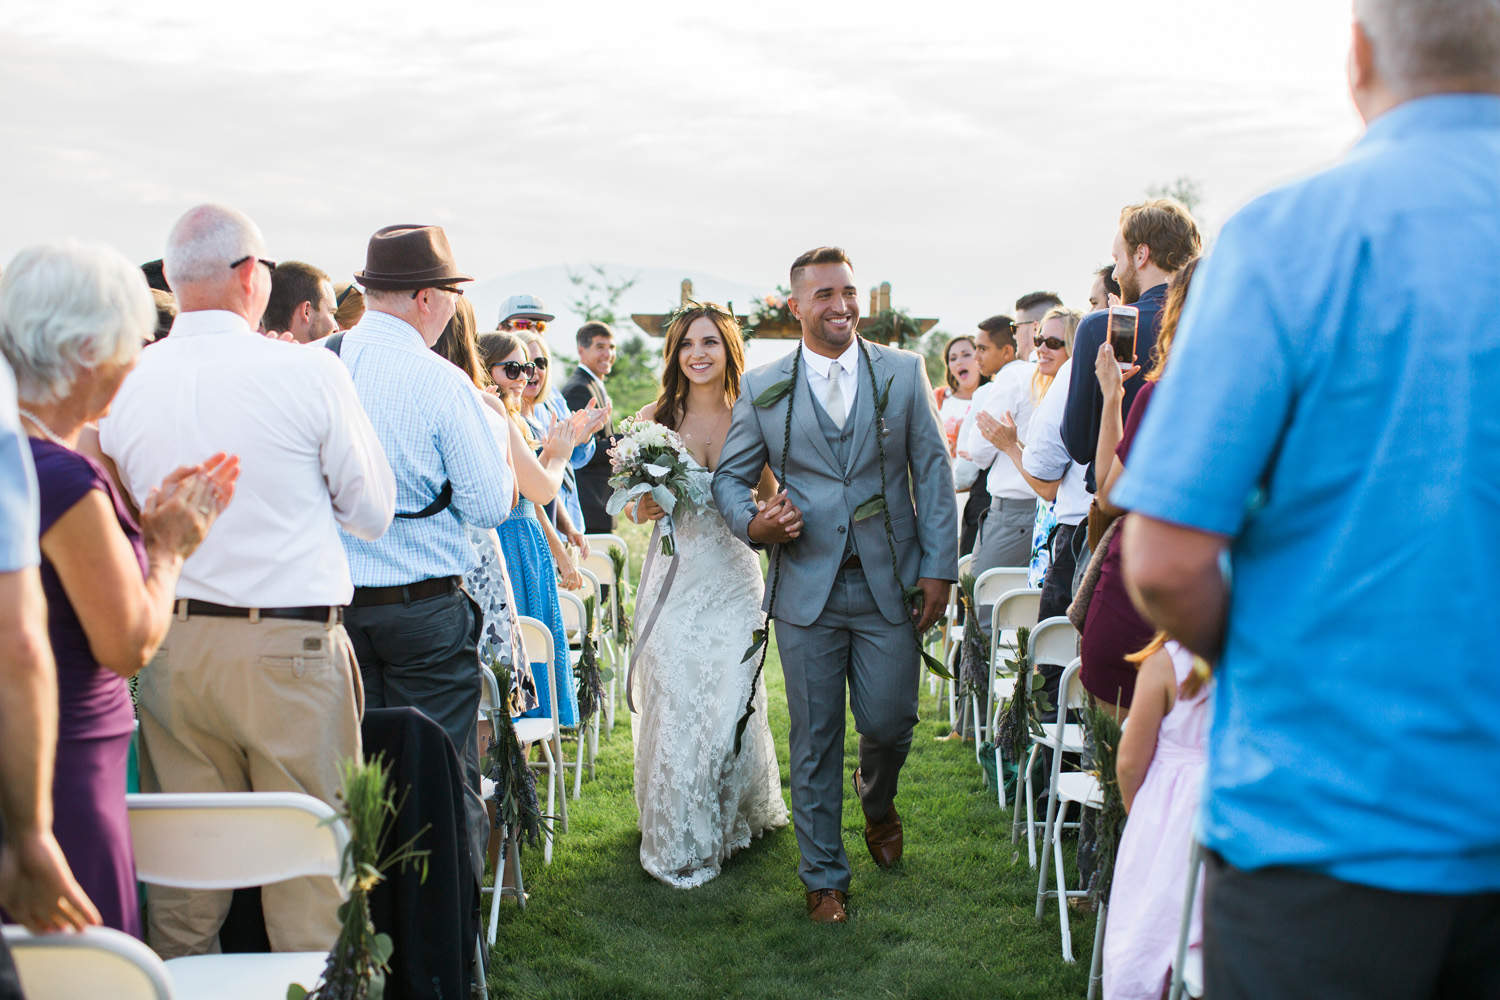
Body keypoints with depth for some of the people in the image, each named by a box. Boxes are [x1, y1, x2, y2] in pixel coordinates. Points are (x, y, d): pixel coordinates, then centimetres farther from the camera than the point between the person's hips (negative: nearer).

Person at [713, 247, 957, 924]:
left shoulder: (904, 373, 4)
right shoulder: (761, 388, 3)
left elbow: (933, 472, 4)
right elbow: (730, 475, 10)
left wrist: (939, 568, -2)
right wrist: (752, 523, -12)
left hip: (890, 587, 0)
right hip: (806, 589, 0)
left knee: (889, 723, 4)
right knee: (814, 740, 7)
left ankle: (878, 803, 40)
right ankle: (824, 876, 23)